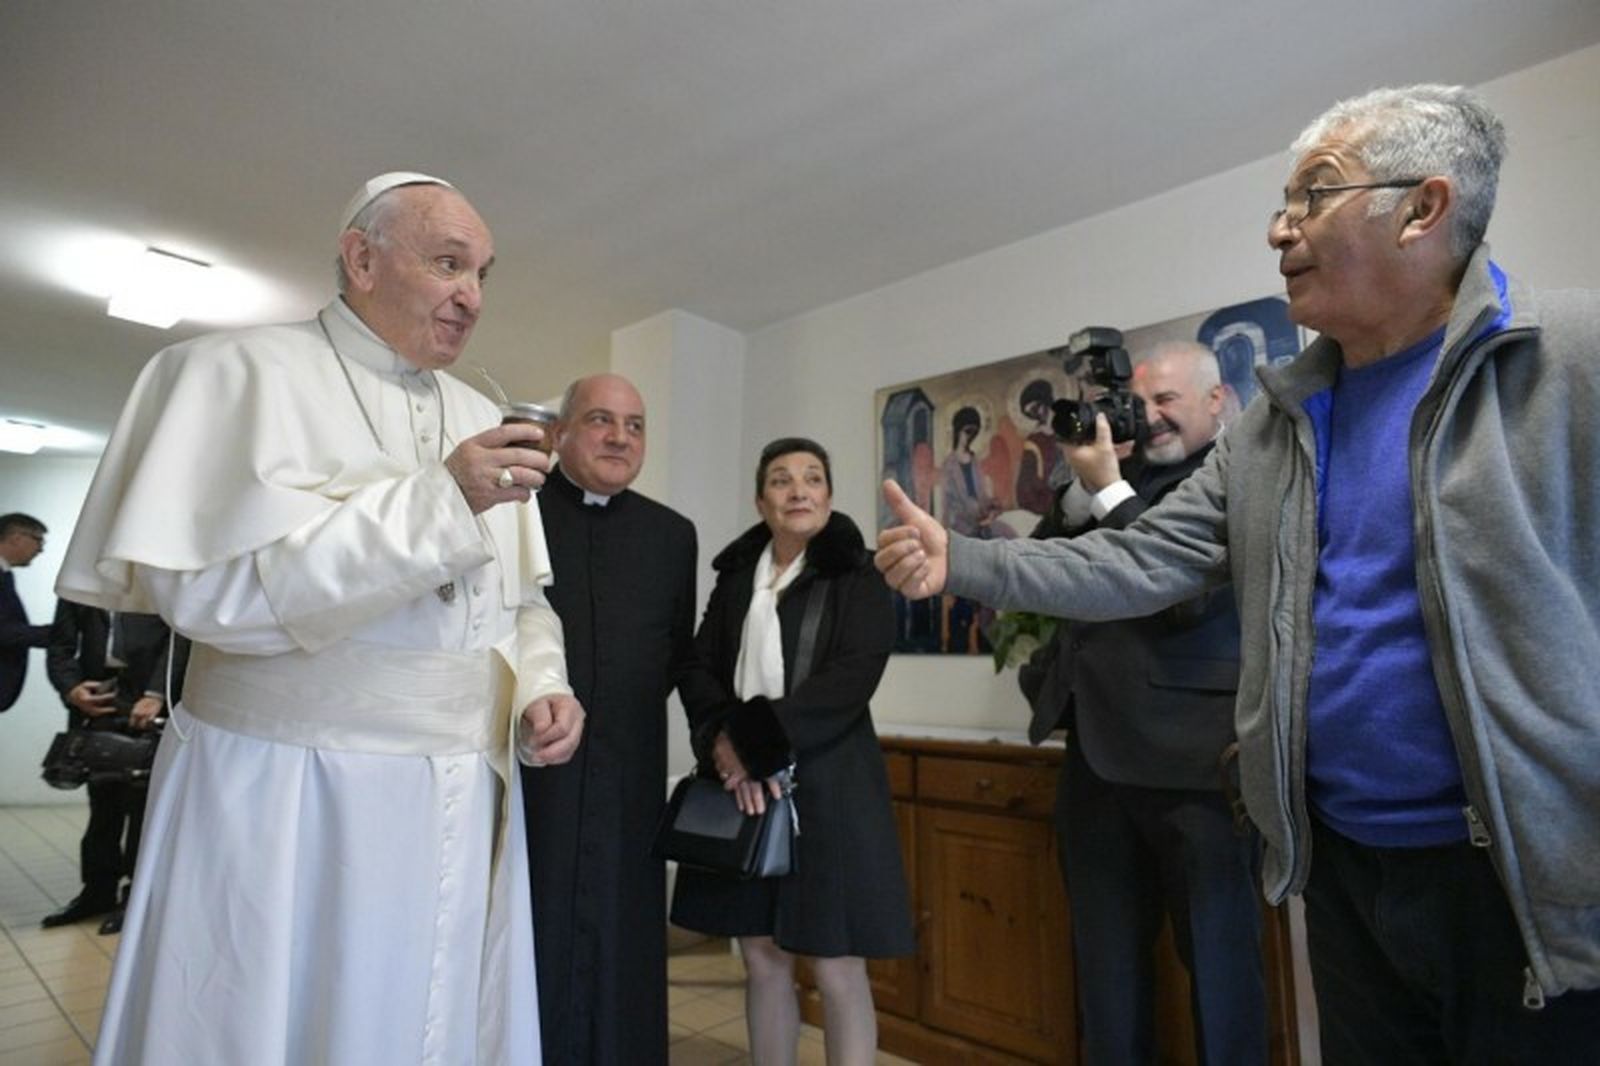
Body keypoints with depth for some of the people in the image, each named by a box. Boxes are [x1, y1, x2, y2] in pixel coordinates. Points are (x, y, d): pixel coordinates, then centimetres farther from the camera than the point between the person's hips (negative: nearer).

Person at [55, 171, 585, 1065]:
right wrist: (438, 499, -22)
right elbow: (210, 582, -18)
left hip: (462, 805, 5)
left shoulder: (482, 419, 11)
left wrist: (540, 686, -4)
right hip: (287, 802, -5)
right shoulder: (244, 373, -5)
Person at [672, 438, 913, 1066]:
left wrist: (754, 741, -17)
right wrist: (725, 744, -13)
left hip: (825, 783, -4)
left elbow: (850, 680, -14)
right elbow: (700, 668, 6)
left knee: (836, 967, 2)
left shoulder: (857, 577, -2)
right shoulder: (736, 575, 11)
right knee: (762, 957, 11)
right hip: (741, 782, 4)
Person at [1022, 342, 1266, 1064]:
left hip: (1192, 759, -5)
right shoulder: (1123, 474, 12)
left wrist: (1109, 489, -15)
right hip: (1096, 753, 6)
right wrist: (1084, 485, -4)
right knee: (1107, 962, 19)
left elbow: (1187, 593, -18)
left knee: (1217, 959, 12)